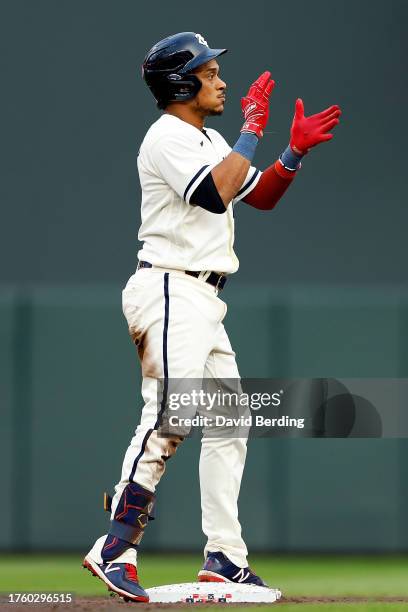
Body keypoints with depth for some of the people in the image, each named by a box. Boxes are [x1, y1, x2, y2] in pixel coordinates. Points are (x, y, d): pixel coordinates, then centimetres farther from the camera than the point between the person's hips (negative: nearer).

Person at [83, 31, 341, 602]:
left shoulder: (210, 141, 20)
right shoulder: (168, 137, -11)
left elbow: (261, 195, 24)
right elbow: (218, 194, -25)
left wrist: (296, 150, 9)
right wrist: (252, 130, -17)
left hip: (204, 299, 10)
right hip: (170, 291, -10)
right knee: (172, 412, -24)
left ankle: (224, 558, 13)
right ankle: (114, 549, -27)